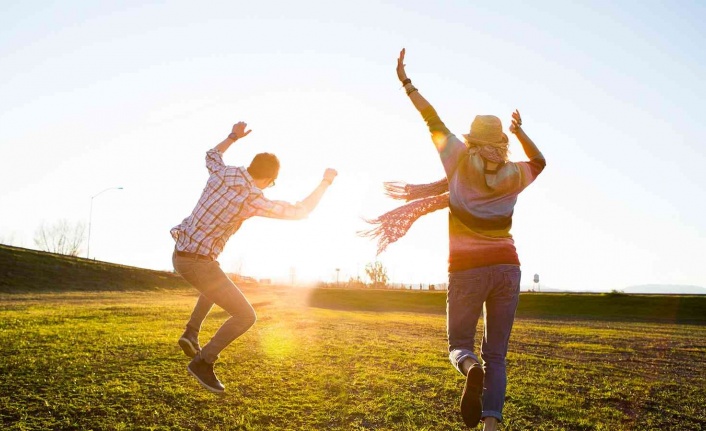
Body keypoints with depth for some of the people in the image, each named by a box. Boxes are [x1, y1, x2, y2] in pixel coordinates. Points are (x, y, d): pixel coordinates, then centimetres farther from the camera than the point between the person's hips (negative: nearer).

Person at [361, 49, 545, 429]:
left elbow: (434, 121, 8)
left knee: (459, 344, 12)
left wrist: (406, 81, 16)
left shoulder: (462, 162, 1)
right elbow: (539, 161, 31)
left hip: (467, 269, -2)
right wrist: (520, 130, 32)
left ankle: (470, 368, -24)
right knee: (496, 355, 10)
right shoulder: (514, 175, 8)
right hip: (506, 268, 2)